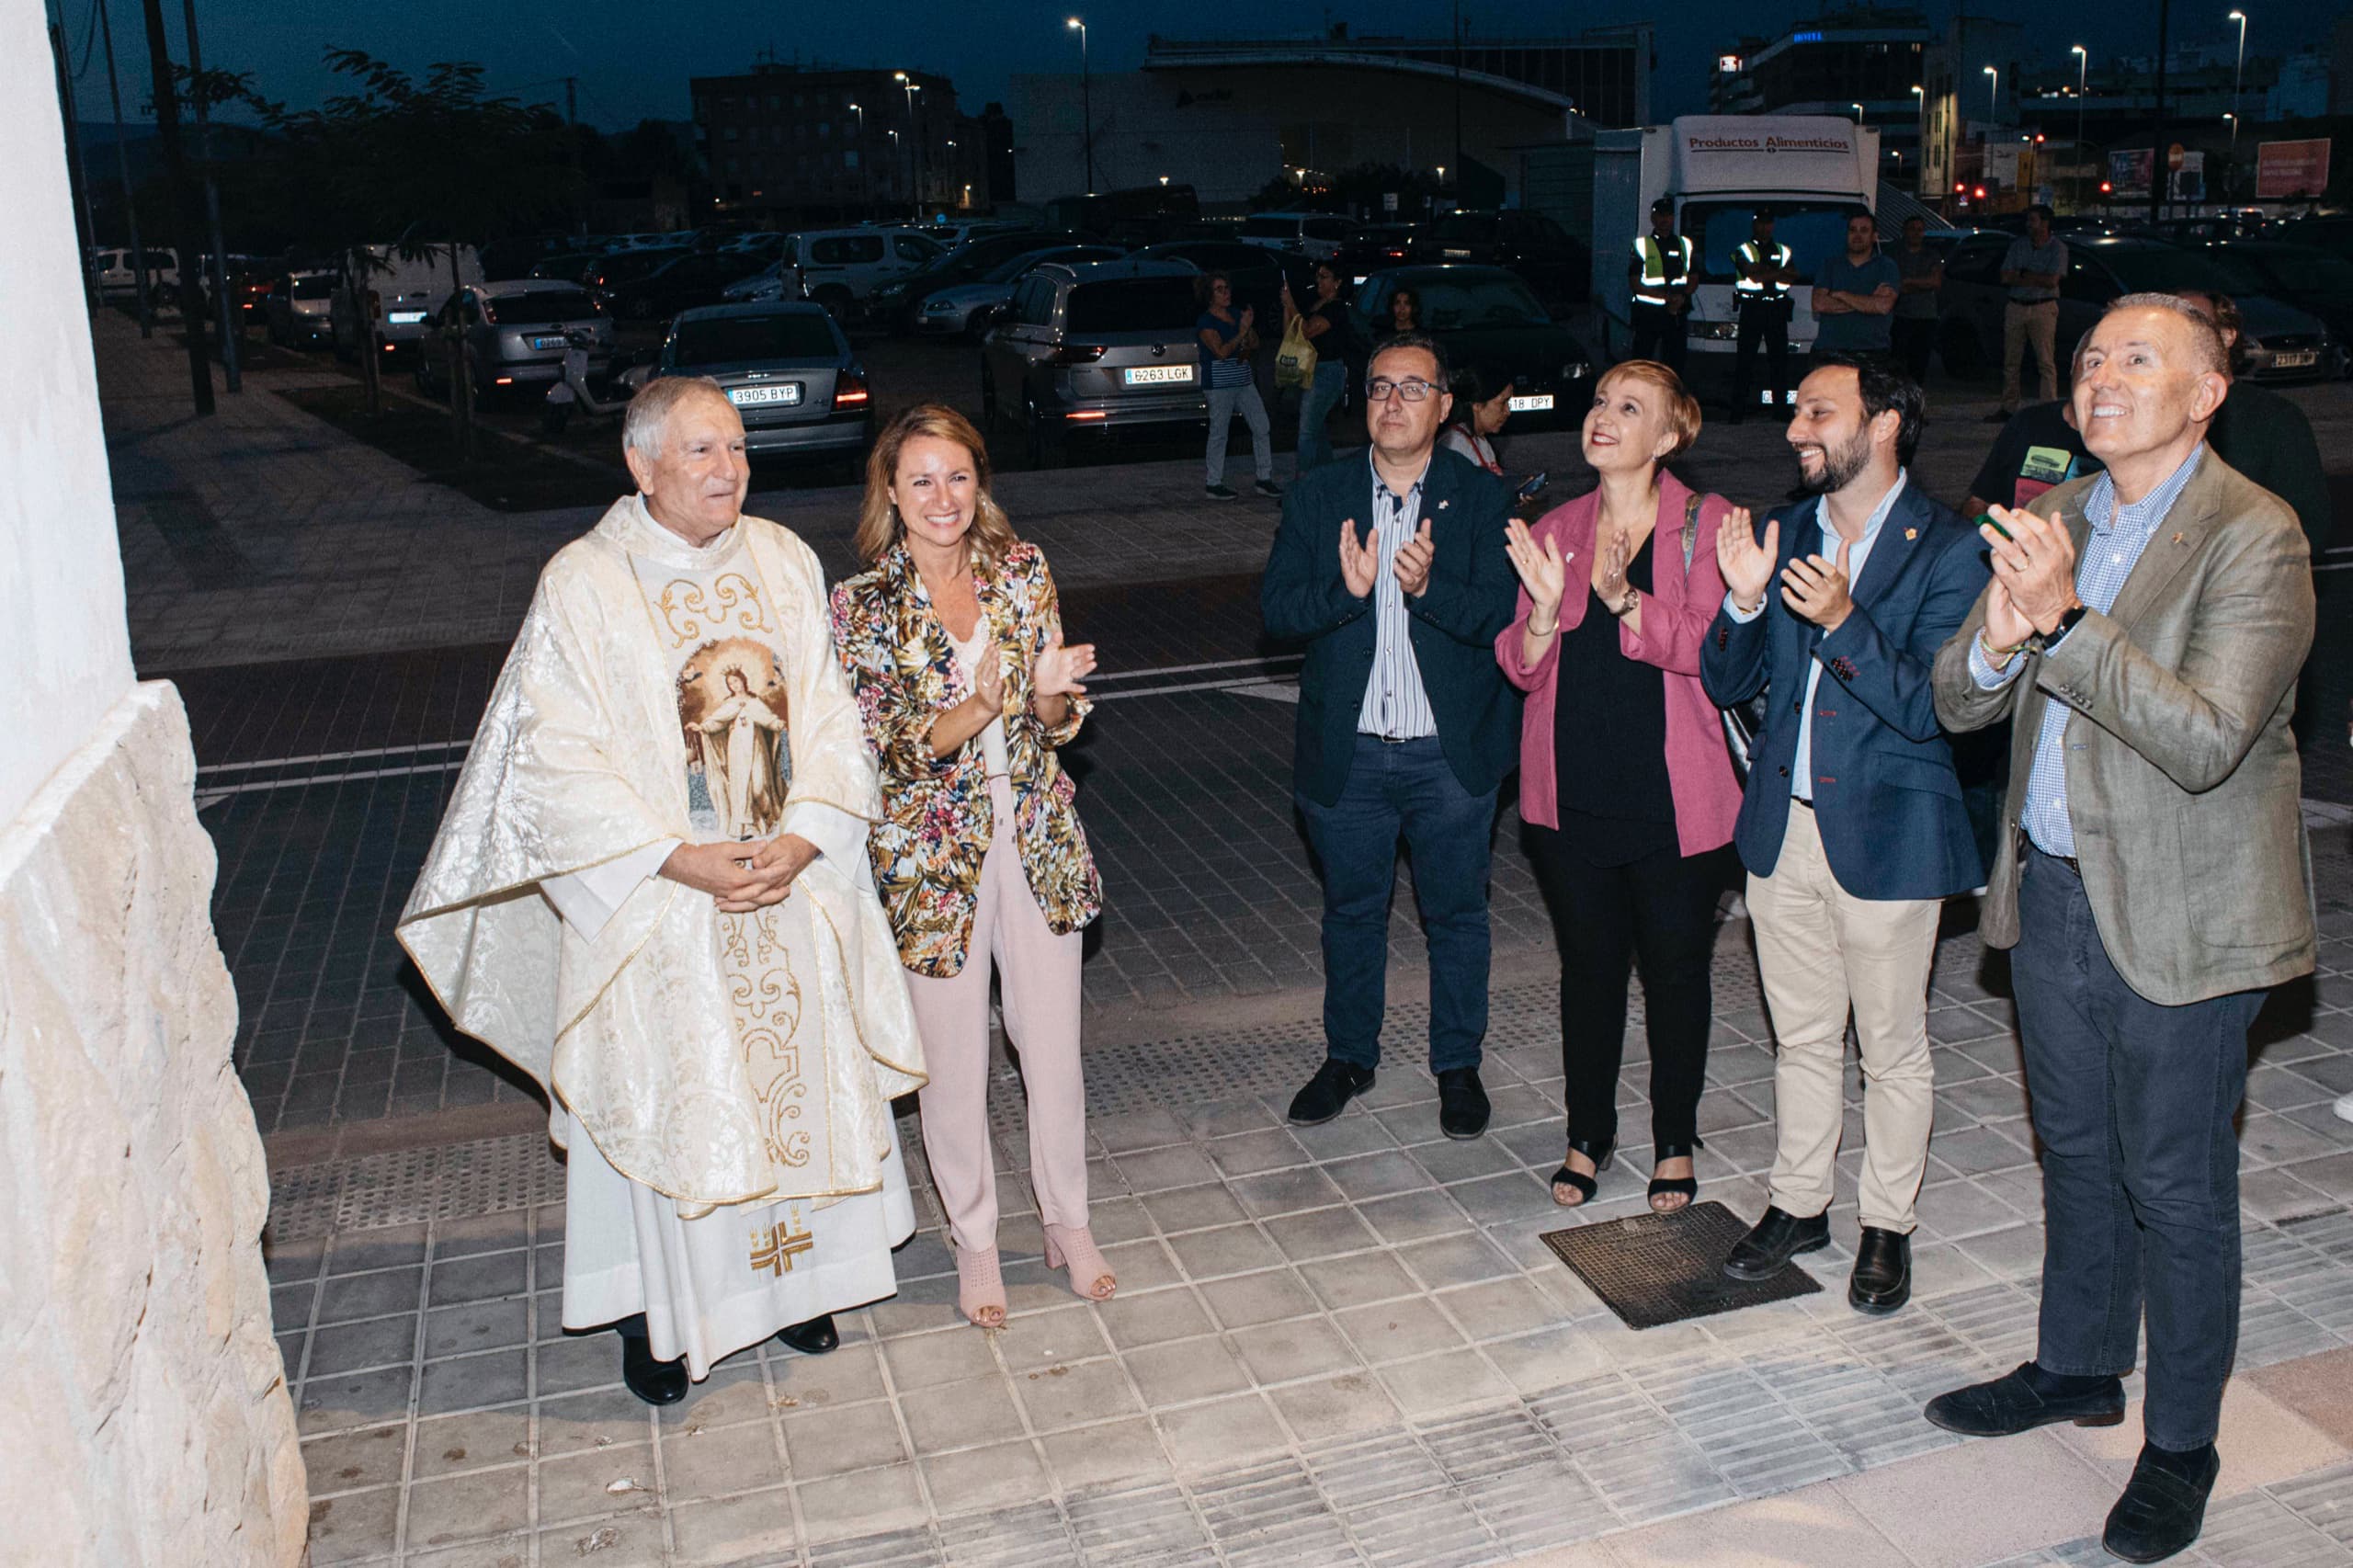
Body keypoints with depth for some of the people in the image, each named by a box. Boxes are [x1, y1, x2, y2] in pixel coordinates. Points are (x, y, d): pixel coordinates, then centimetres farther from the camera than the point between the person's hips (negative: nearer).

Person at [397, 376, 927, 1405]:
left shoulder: (783, 562, 1)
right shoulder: (583, 585, -10)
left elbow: (831, 715, 2)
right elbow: (561, 762, -12)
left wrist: (802, 837, -14)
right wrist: (679, 859, -19)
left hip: (793, 886, 4)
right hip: (654, 900, -3)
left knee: (795, 1078, 14)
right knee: (663, 1100, 6)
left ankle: (792, 1271, 34)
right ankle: (658, 1310, 25)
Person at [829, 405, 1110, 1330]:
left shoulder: (1023, 571, 1)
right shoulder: (863, 605, -8)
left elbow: (1058, 724, 4)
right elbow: (889, 749, -12)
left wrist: (1051, 695, -20)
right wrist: (980, 706, -28)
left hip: (1037, 839, 3)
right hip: (931, 855, -2)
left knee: (1054, 1047, 12)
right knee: (953, 1063, 9)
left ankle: (1068, 1220, 33)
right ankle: (973, 1241, 31)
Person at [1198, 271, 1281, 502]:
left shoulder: (1238, 314, 12)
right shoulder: (1205, 322, -8)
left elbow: (1255, 344, 17)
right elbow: (1221, 351, -19)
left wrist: (1248, 348, -5)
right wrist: (1242, 331, -21)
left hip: (1244, 381, 7)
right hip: (1219, 384, -7)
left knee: (1262, 427, 2)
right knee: (1219, 433, -1)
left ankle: (1264, 479, 10)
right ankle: (1214, 485, 7)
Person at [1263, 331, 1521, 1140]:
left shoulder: (1482, 498, -4)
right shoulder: (1318, 498, 1)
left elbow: (1502, 616, -14)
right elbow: (1276, 609, -7)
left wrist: (1428, 587, -32)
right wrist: (1345, 589, -26)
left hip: (1452, 755, -1)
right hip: (1348, 755, 2)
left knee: (1457, 914, 12)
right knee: (1351, 911, 16)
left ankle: (1458, 1065, 31)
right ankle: (1348, 1057, 34)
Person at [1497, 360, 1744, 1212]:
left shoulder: (1705, 525, -4)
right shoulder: (1553, 532, 6)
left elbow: (1711, 644, -17)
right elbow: (1521, 667, 3)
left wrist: (1625, 600, -30)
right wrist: (1544, 606, -17)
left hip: (1672, 798, -3)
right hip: (1573, 793, 3)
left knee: (1676, 968, 9)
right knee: (1588, 966, 13)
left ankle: (1674, 1142, 28)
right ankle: (1588, 1134, 30)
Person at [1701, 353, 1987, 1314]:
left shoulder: (1947, 550, -11)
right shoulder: (1784, 534, 5)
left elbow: (1931, 708, -17)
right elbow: (1724, 684, 4)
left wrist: (1843, 622, -29)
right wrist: (1743, 603, -14)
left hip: (1884, 837, -5)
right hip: (1782, 829, 5)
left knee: (1892, 1049, 11)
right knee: (1802, 1037, 19)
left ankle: (1886, 1226, 27)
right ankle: (1798, 1203, 34)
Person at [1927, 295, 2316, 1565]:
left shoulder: (2253, 538, -15)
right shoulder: (2054, 519, 5)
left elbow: (2208, 741, -26)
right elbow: (1959, 703, 3)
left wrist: (2063, 619, -32)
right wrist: (1997, 640, -19)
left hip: (2178, 914, -6)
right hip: (2052, 889, 6)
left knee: (2175, 1185, 7)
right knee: (2076, 1153, 21)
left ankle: (2179, 1446, 24)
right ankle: (2078, 1368, 40)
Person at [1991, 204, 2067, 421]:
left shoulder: (2057, 248, -2)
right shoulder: (2019, 244, 10)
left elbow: (2052, 281, -13)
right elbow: (2006, 278, 0)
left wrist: (2023, 274, -7)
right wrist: (2036, 279, -8)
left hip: (2043, 309, -4)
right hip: (2016, 307, 4)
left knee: (2046, 362, -6)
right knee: (2010, 361, 7)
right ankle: (2008, 408, 14)